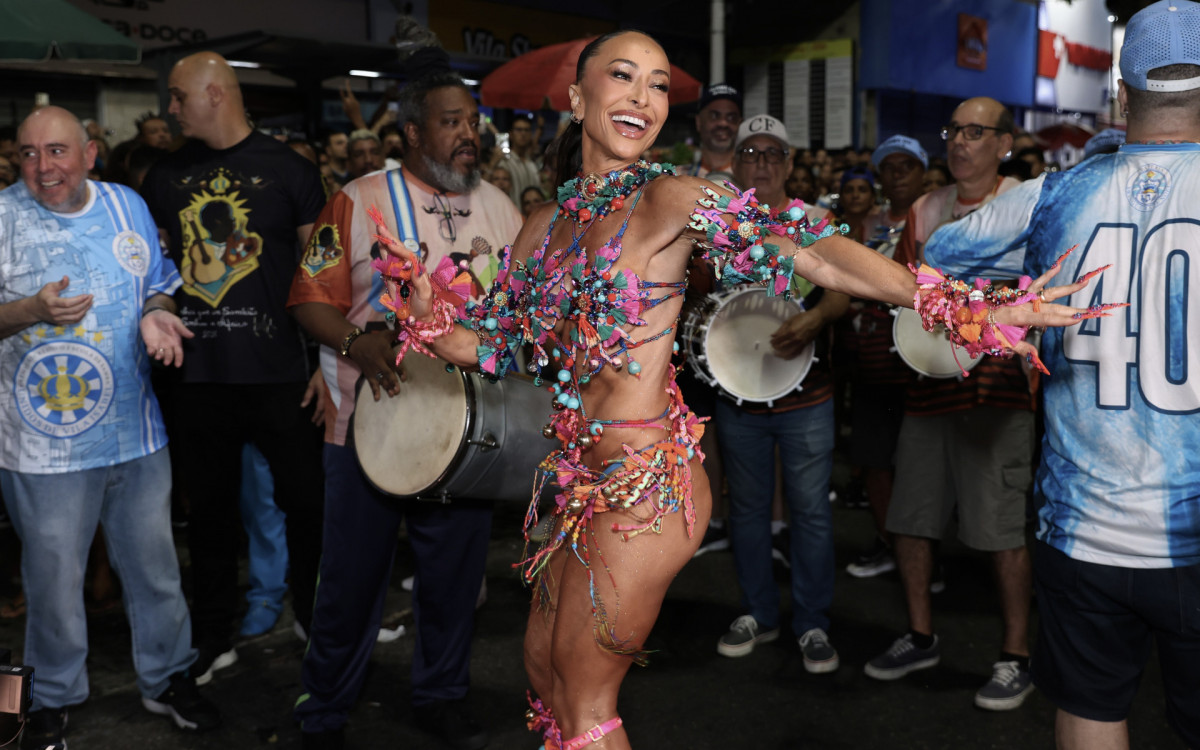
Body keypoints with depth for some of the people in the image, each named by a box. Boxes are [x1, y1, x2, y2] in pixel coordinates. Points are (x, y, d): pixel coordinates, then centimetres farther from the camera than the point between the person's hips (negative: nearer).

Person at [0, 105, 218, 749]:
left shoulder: (129, 206, 5)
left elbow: (161, 282, 15)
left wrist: (156, 312, -7)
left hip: (136, 430, 3)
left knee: (155, 563, 13)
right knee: (54, 575, 9)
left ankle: (167, 678, 33)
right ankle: (54, 698, 31)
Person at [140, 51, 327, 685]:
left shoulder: (286, 168, -1)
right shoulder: (165, 176, 10)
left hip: (279, 372, -3)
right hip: (196, 374, 4)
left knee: (306, 499, 5)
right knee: (210, 507, 12)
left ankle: (315, 615, 27)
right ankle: (214, 638, 26)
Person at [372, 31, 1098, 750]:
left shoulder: (670, 198, -10)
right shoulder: (545, 227, 8)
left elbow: (815, 252, -19)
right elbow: (490, 344, 14)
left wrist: (960, 308, -28)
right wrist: (428, 313, -7)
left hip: (645, 475, -6)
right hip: (581, 473, 7)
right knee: (545, 667, 19)